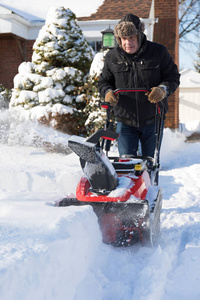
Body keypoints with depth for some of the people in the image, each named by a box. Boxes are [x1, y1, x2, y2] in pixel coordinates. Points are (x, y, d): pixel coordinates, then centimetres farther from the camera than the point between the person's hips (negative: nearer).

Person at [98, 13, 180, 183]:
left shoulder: (158, 52, -4)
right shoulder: (112, 57, 2)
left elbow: (173, 77, 1)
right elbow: (104, 81, 11)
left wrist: (163, 89, -20)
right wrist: (107, 92, -13)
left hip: (152, 120, -1)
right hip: (125, 120, 1)